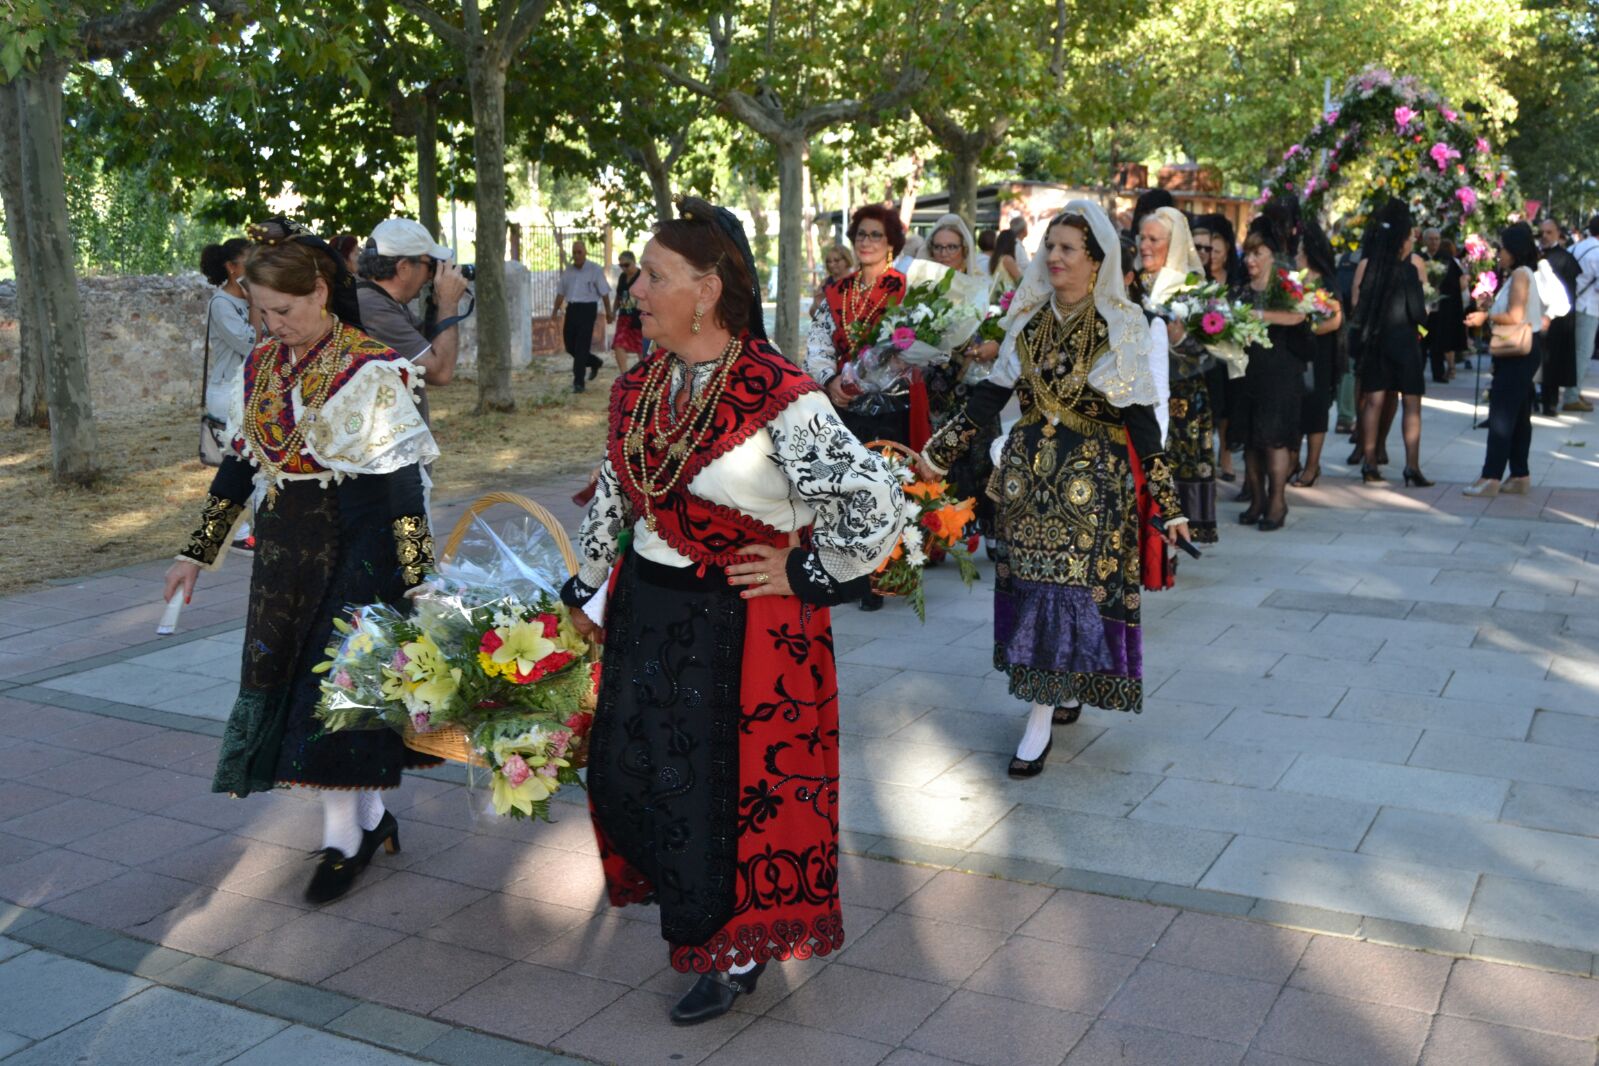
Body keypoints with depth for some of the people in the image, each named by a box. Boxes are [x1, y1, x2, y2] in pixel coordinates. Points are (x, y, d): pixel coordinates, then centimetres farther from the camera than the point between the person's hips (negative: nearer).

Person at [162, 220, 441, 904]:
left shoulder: (370, 371, -14)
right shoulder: (261, 367, 6)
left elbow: (400, 480, -16)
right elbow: (239, 463, 13)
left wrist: (415, 582, -19)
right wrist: (198, 551, 14)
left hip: (354, 543, -7)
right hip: (284, 541, 7)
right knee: (286, 673, 9)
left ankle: (344, 837, 12)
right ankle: (369, 815, 23)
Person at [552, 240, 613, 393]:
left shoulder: (595, 269, -5)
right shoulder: (568, 270, 10)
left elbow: (604, 292, -3)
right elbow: (561, 292, 14)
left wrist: (608, 312, -2)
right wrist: (555, 310, 8)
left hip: (588, 309, -6)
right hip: (571, 309, 6)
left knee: (581, 347, -8)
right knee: (570, 346, 8)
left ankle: (578, 382, -2)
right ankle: (594, 362, 34)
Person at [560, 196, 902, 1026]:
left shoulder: (779, 398, -21)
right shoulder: (638, 387, 3)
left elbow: (873, 504, -23)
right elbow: (613, 498, 16)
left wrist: (805, 574, -15)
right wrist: (582, 591, 19)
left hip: (743, 628, -7)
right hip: (645, 613, 7)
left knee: (737, 784, 7)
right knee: (631, 772, 16)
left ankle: (737, 952, 30)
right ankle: (693, 907, 43)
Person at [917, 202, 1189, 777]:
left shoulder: (1122, 325, -5)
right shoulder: (1029, 319, 7)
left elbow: (1140, 417, -6)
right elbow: (992, 394, 10)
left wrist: (1167, 501, -9)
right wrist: (939, 451, 8)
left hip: (1094, 472, -4)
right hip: (1029, 468, 4)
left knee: (1073, 579, -5)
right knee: (1032, 578, 5)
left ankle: (1041, 718, -1)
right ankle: (1066, 689, 23)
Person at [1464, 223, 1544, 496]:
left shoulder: (1521, 274, -13)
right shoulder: (1517, 275, 16)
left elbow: (1515, 317, -20)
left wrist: (1486, 317, -9)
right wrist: (1490, 307, 6)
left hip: (1520, 353, -10)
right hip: (1520, 353, 10)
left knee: (1501, 414, -11)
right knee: (1518, 416, 12)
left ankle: (1491, 478, -11)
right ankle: (1520, 476, 16)